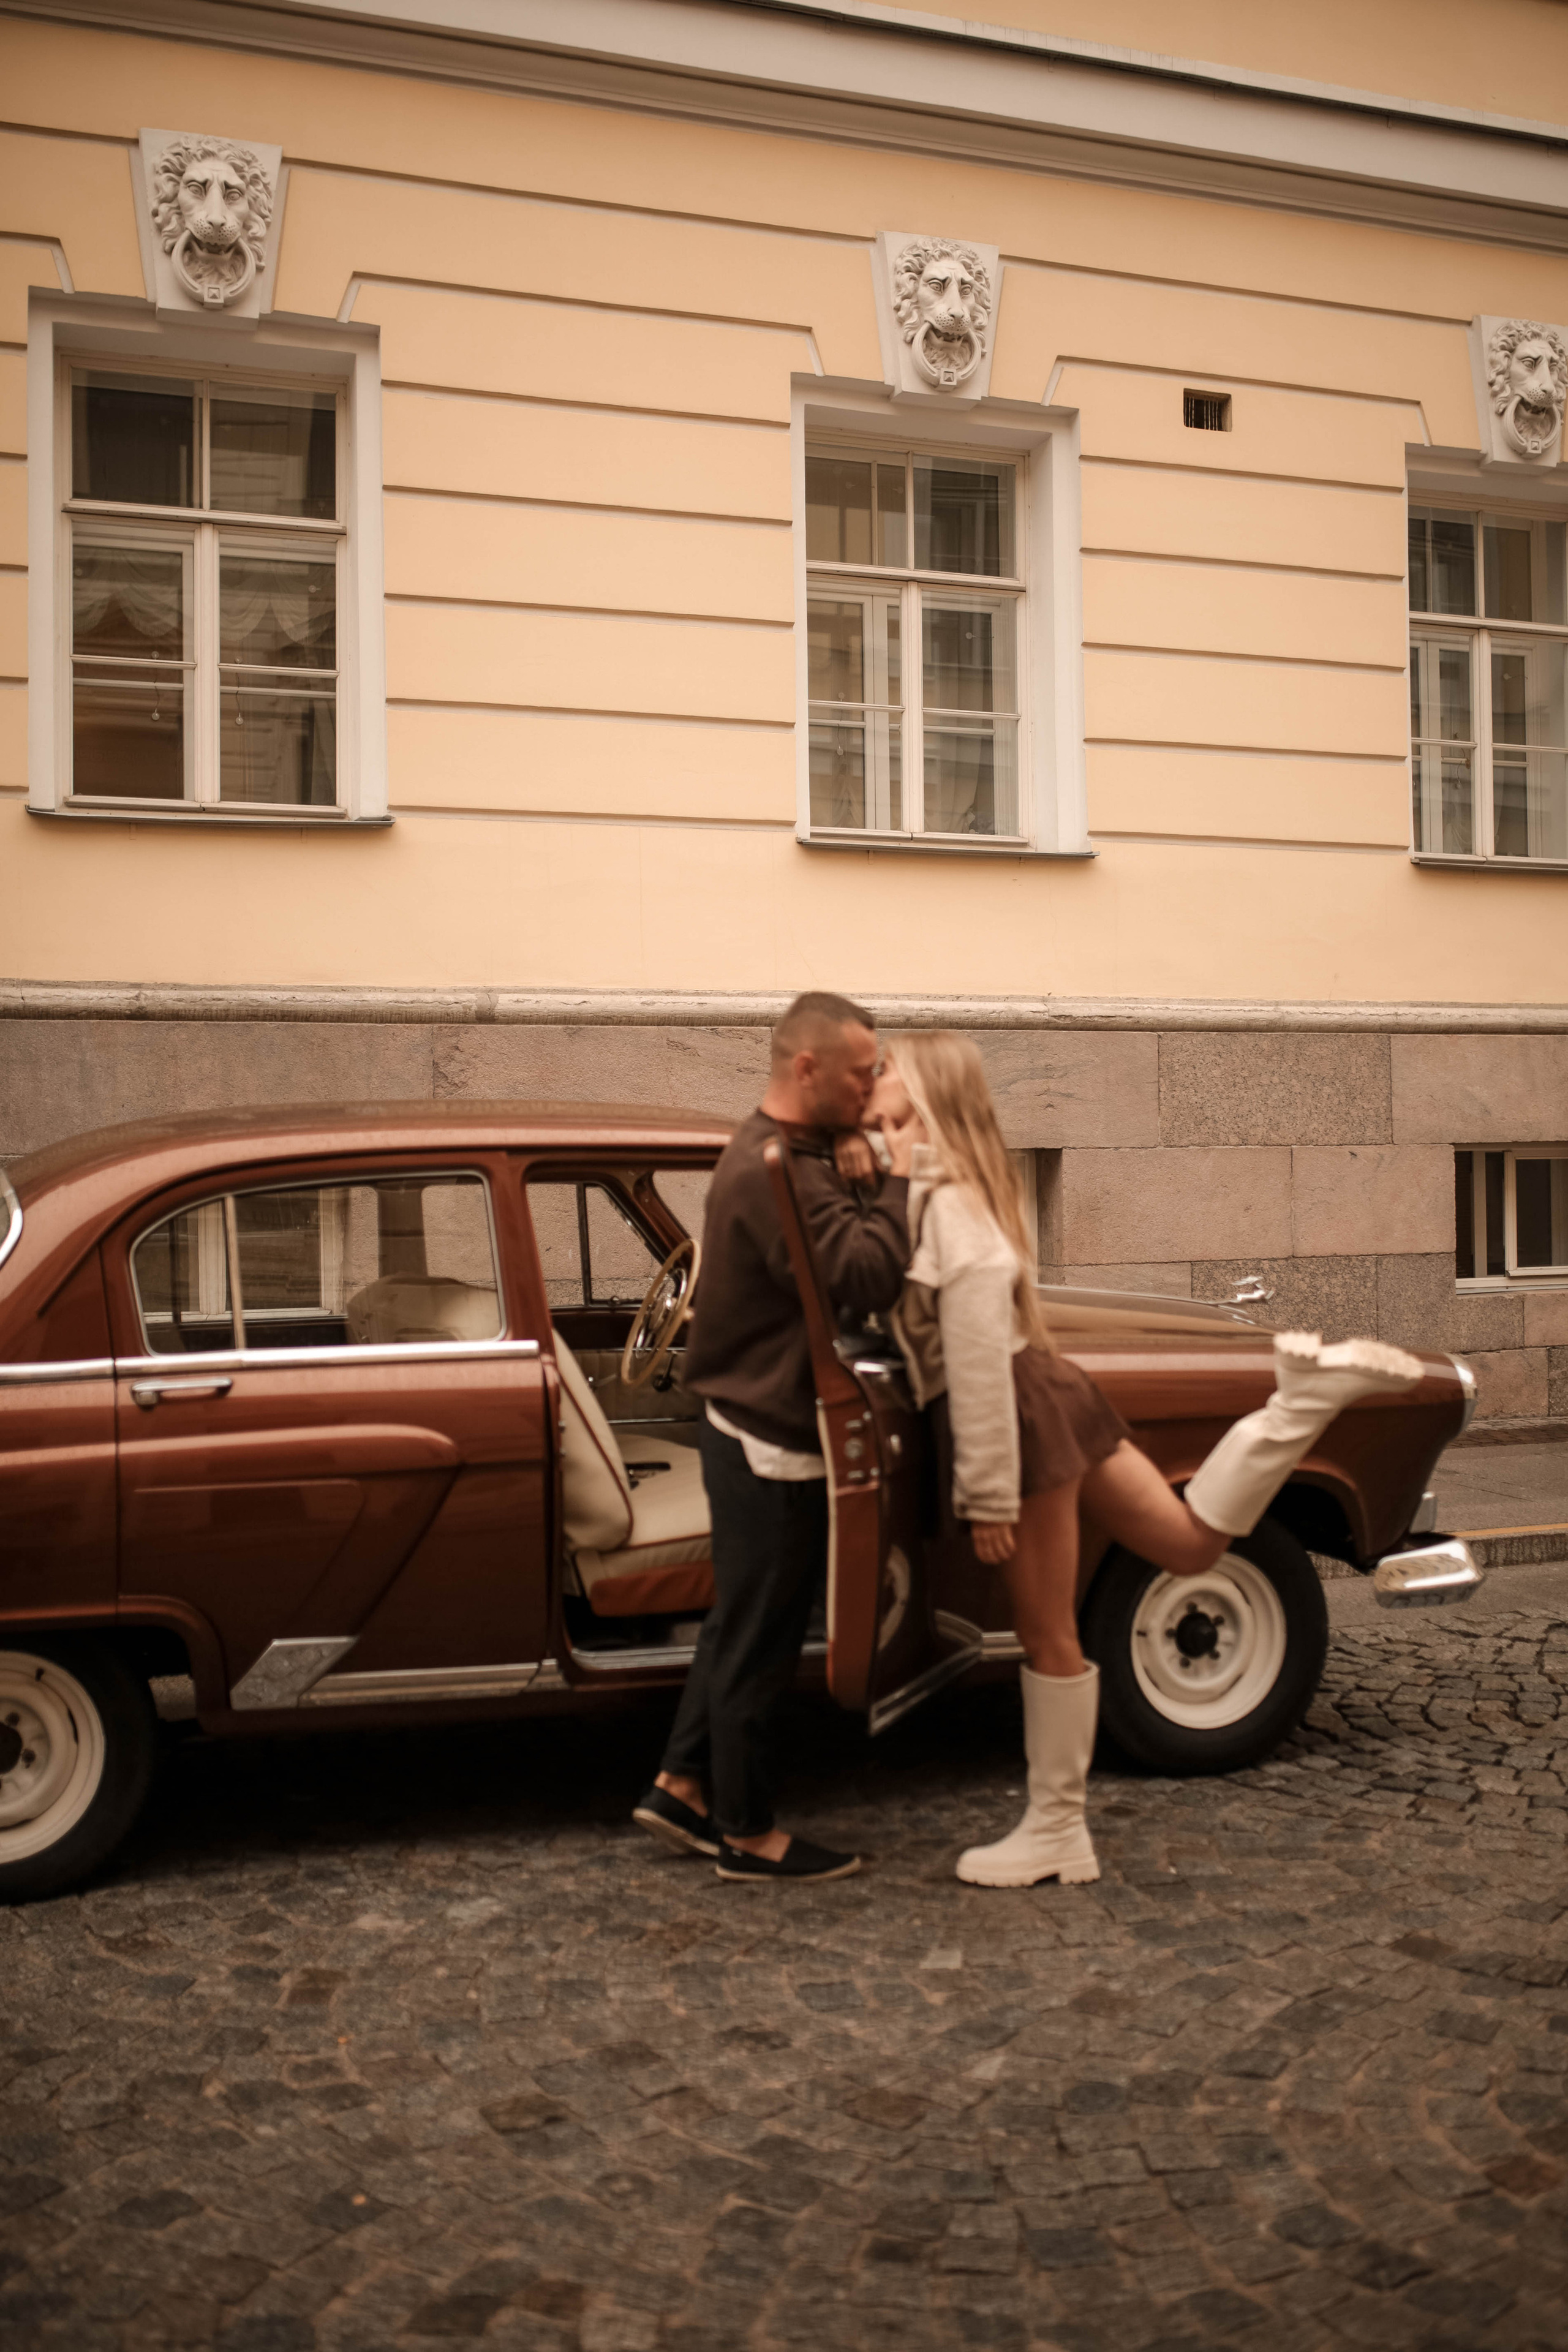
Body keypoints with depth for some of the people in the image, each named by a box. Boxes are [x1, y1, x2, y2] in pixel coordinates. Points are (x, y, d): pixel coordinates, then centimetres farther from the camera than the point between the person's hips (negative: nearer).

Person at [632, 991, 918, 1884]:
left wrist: (882, 1175, 0)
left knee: (742, 1624, 21)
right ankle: (749, 1834, 19)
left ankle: (681, 1788, 32)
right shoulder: (774, 1173, -25)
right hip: (772, 1448, -11)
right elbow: (869, 1278, -33)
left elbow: (847, 1255, 11)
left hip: (755, 1432, 11)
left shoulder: (780, 1153, 10)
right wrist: (900, 1178, -23)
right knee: (761, 1640, 4)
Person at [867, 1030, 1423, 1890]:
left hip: (1021, 1416, -10)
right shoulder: (924, 1180, 11)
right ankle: (1304, 1396, 8)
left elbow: (977, 1353, -22)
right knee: (1191, 1542, 18)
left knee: (1048, 1635, 4)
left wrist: (989, 1496, -20)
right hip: (1045, 1396, 10)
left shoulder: (939, 1195, -18)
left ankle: (1056, 1834, 18)